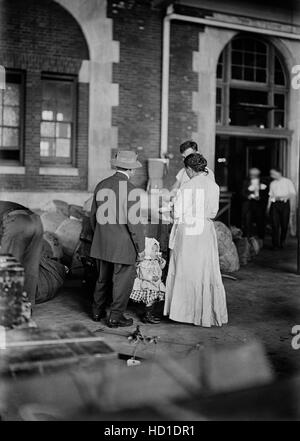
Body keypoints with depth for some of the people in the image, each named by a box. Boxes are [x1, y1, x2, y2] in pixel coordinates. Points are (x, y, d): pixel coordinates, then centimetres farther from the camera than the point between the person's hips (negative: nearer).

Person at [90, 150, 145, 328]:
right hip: (123, 245, -6)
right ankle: (116, 317, 15)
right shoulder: (130, 189, -17)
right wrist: (141, 247, -8)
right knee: (123, 280, 8)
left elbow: (94, 215, 10)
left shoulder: (102, 185, 2)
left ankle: (98, 311, 32)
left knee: (104, 278, 20)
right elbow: (134, 221, -18)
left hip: (102, 244, 7)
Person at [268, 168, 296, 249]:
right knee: (275, 225, -7)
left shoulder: (288, 182, 4)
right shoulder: (272, 183, 15)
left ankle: (282, 242, 19)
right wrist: (268, 206, 4)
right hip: (274, 204, 2)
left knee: (284, 224, 1)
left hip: (284, 204, -2)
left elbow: (293, 194, -1)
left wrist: (283, 197, -14)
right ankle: (275, 244, -4)